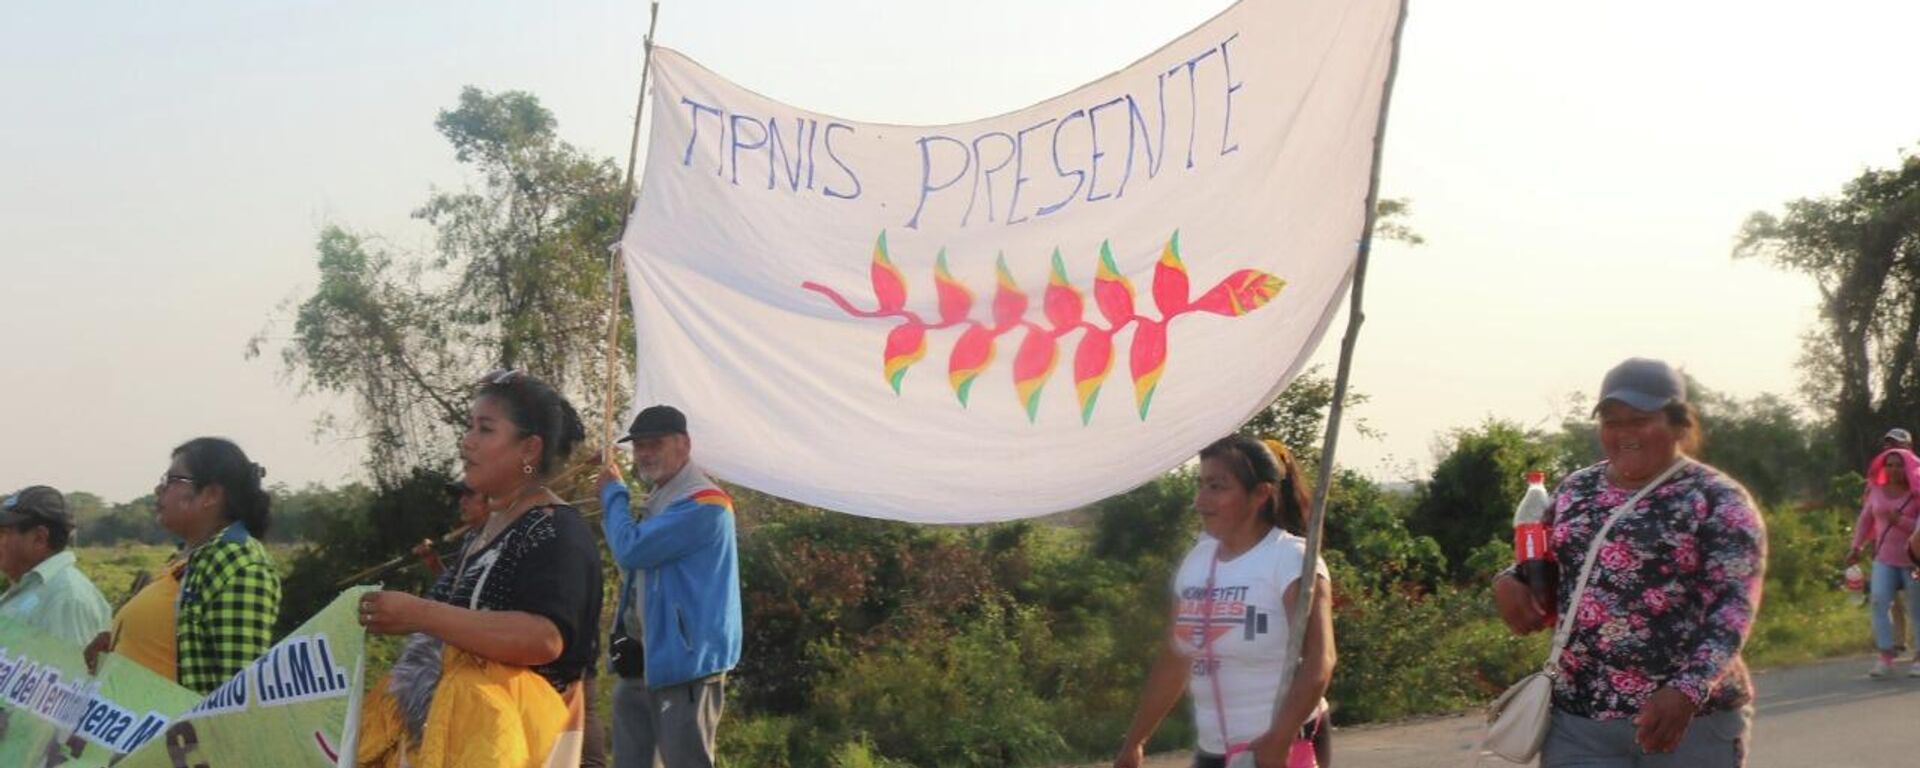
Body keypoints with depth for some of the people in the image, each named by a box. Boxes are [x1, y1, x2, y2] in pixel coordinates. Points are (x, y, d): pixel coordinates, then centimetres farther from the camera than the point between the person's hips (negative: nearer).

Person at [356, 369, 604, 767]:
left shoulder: (556, 531, -12)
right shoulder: (484, 530, 18)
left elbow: (544, 637, -27)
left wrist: (419, 614, -27)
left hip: (507, 735, -9)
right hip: (449, 729, 10)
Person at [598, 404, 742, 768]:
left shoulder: (703, 504, -16)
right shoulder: (657, 502, 17)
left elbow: (630, 549, -22)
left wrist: (614, 492, -6)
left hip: (684, 662, -10)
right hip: (639, 660, 10)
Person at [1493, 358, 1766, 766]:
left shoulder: (1717, 500, -5)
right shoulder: (1575, 490, 10)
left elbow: (1734, 606, -14)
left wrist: (1688, 691, -29)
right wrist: (1509, 582, -1)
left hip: (1692, 721, -4)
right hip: (1580, 722, 4)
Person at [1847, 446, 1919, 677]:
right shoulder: (1877, 491, 5)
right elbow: (1865, 519, 16)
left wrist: (1901, 521, -24)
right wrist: (1856, 547, 10)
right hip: (1885, 558, 2)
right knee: (1879, 600, -15)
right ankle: (1885, 658, -15)